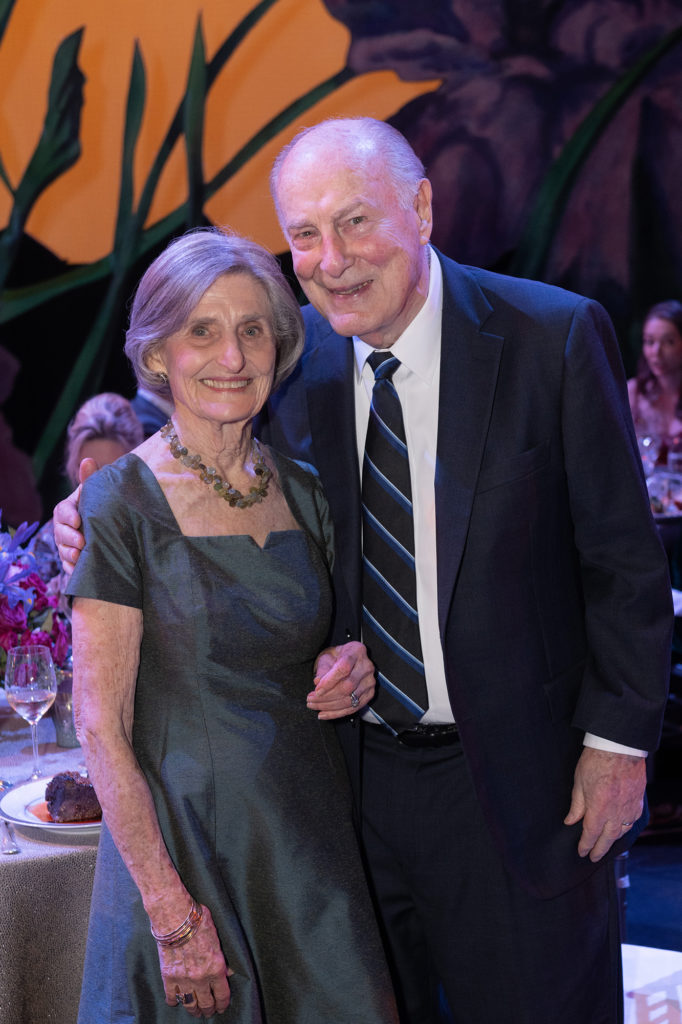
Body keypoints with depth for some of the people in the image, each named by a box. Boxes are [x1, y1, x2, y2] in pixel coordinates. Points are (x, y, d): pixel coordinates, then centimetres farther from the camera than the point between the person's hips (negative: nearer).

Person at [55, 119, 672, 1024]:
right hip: (353, 771, 4)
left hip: (518, 775, -3)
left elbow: (623, 559, -7)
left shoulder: (554, 336, -12)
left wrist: (619, 739, -8)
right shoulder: (292, 356, -2)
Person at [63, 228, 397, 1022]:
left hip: (315, 837, 5)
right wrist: (173, 915, -17)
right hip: (188, 847, -5)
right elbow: (101, 727, -13)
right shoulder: (122, 504, -11)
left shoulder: (302, 490, 6)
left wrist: (352, 668, -4)